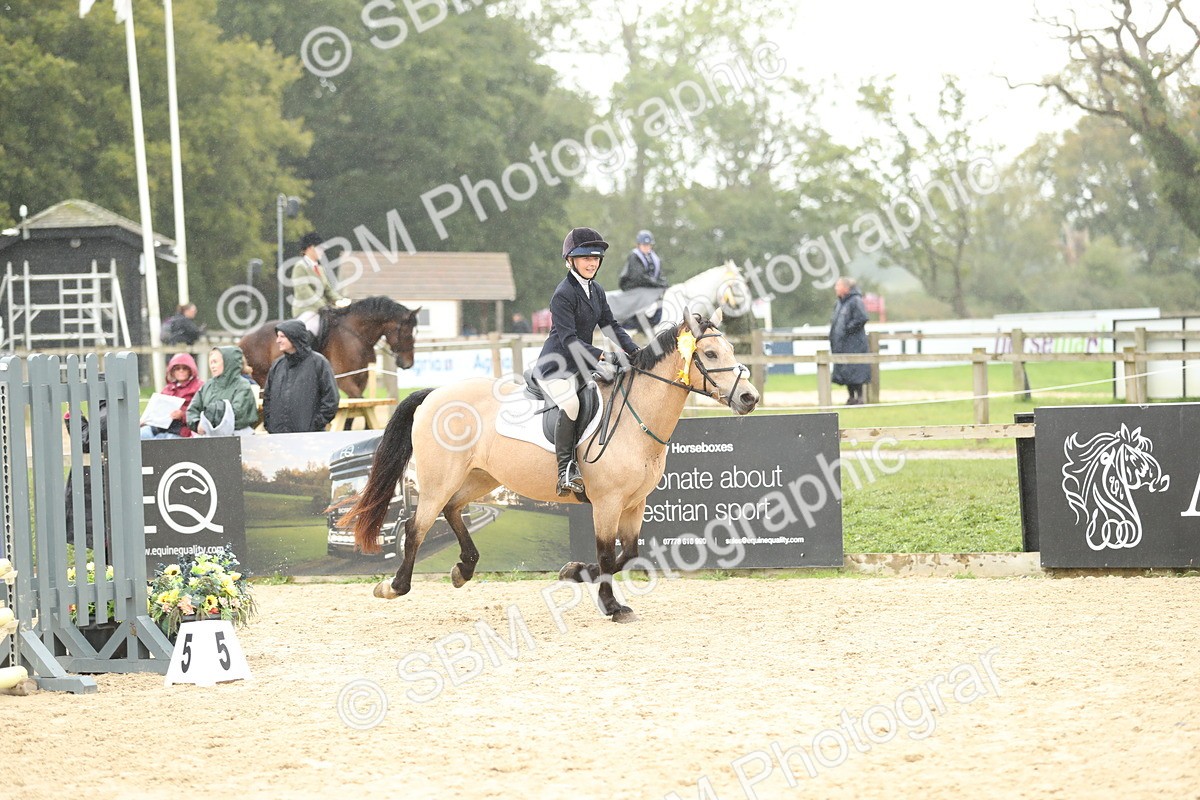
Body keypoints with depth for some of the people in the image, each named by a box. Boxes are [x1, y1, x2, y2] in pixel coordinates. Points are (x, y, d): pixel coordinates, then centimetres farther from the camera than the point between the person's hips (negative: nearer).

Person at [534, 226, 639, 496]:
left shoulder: (596, 291, 10)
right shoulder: (563, 294, -16)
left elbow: (611, 326, 13)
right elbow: (569, 339, -23)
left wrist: (635, 352, -1)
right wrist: (602, 355, -32)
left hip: (582, 366, 9)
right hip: (555, 367, -9)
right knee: (570, 403, -34)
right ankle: (565, 469, -31)